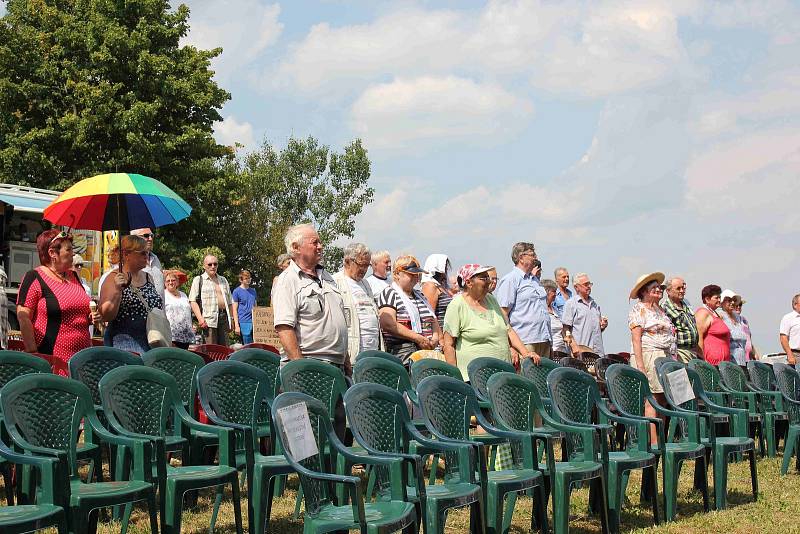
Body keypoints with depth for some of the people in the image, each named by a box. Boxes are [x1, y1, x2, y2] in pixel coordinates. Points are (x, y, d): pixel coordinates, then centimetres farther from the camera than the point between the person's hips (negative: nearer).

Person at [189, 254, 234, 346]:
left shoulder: (223, 280, 23)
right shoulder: (198, 280, 7)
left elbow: (229, 302, 23)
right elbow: (193, 301, -3)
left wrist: (231, 320, 14)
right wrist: (200, 318, -14)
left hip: (223, 318, 5)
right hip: (208, 320, -5)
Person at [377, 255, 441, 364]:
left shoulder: (420, 295, 26)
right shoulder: (389, 293, 2)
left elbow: (434, 320, 31)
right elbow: (388, 325, -12)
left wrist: (435, 337, 7)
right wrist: (418, 338, -13)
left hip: (428, 349, 8)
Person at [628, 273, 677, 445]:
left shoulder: (660, 310, 22)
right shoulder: (638, 309, -4)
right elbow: (636, 339, -12)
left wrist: (674, 359, 16)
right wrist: (640, 366, -20)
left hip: (665, 358, 8)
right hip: (648, 357, -8)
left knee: (662, 401, 6)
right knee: (651, 401, -10)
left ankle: (660, 440, 9)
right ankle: (653, 442, -11)